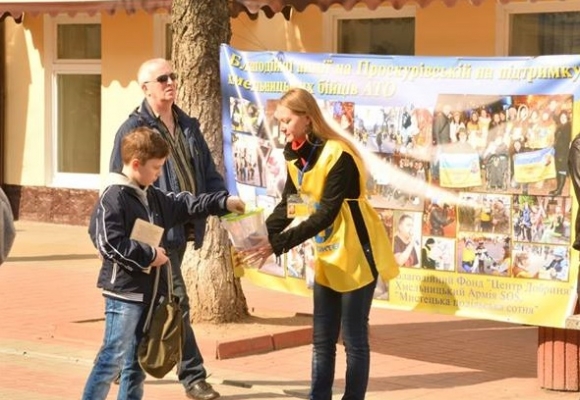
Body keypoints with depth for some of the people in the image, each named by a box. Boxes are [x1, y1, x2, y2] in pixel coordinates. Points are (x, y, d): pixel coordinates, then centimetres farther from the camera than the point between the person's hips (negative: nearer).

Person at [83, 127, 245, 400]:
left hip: (149, 290, 9)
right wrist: (149, 255, -16)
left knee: (138, 359, 13)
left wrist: (223, 202, 19)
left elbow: (185, 205, 25)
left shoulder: (153, 197, 14)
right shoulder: (113, 198, -15)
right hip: (124, 291, -9)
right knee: (114, 357, -9)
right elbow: (109, 243, -22)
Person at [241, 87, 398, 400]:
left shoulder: (338, 156, -22)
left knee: (353, 339, -1)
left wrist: (277, 244, -29)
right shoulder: (295, 156, 3)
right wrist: (259, 235, -15)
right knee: (322, 339, 9)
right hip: (327, 256, 8)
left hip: (356, 254, -8)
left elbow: (325, 214, -25)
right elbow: (287, 206, 3)